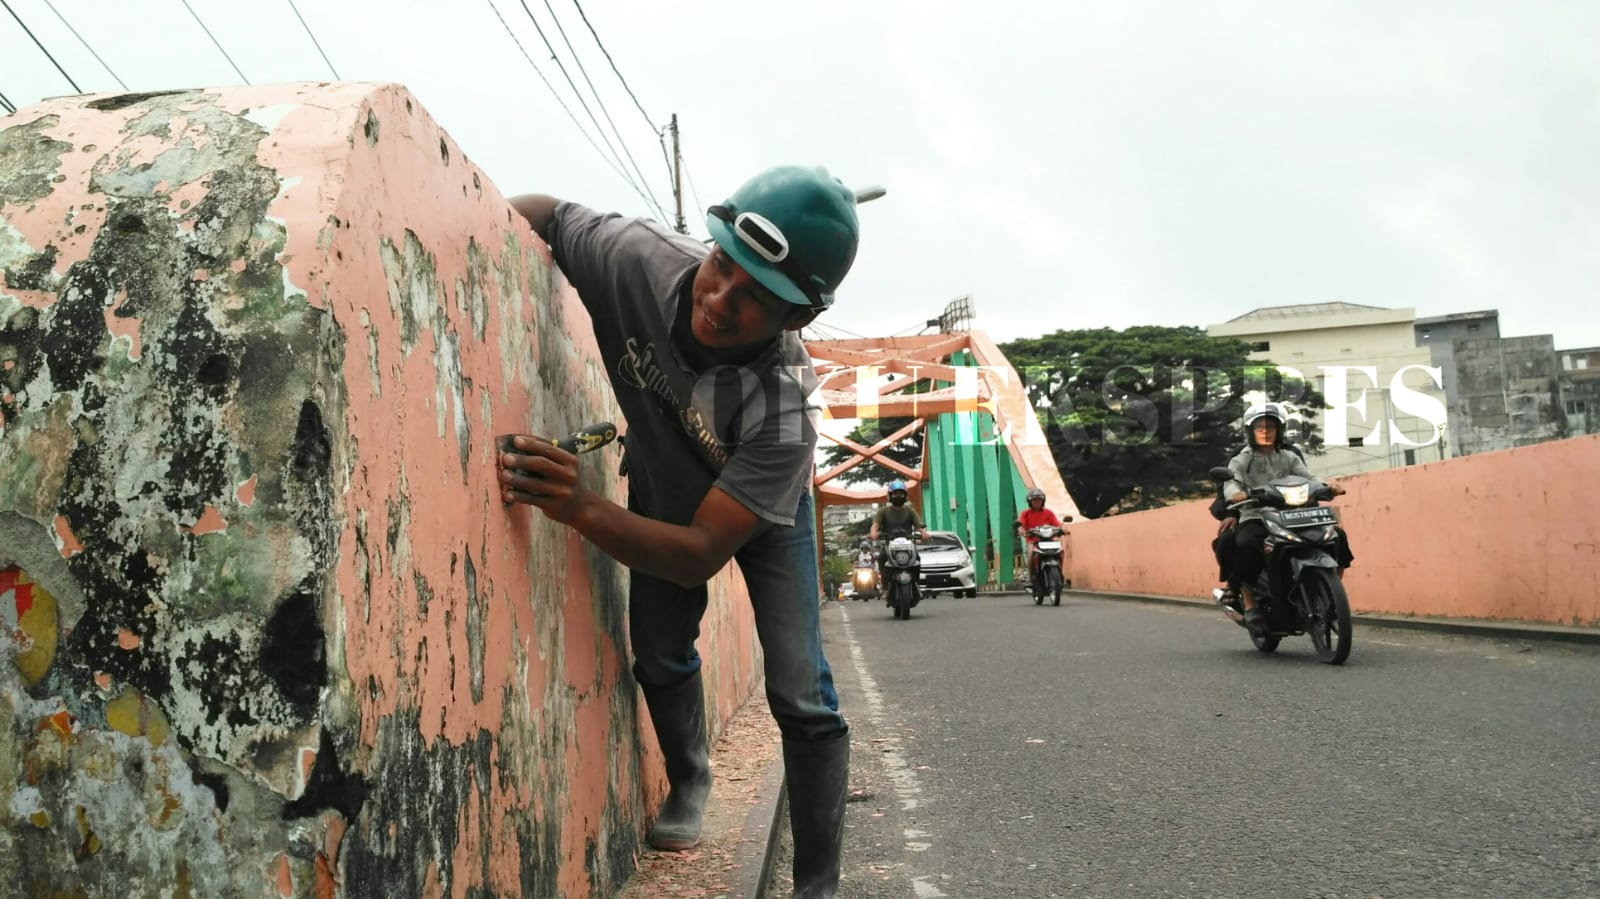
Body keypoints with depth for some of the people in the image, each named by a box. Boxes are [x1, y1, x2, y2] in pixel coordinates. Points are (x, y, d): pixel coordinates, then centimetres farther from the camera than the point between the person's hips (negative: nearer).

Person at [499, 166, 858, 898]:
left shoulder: (786, 404, -44)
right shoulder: (639, 259, -36)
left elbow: (702, 552, -41)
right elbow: (545, 211, -15)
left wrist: (578, 507, -55)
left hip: (760, 514, -3)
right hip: (663, 493, 4)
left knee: (800, 696, -8)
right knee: (658, 657, 11)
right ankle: (689, 783, 40)